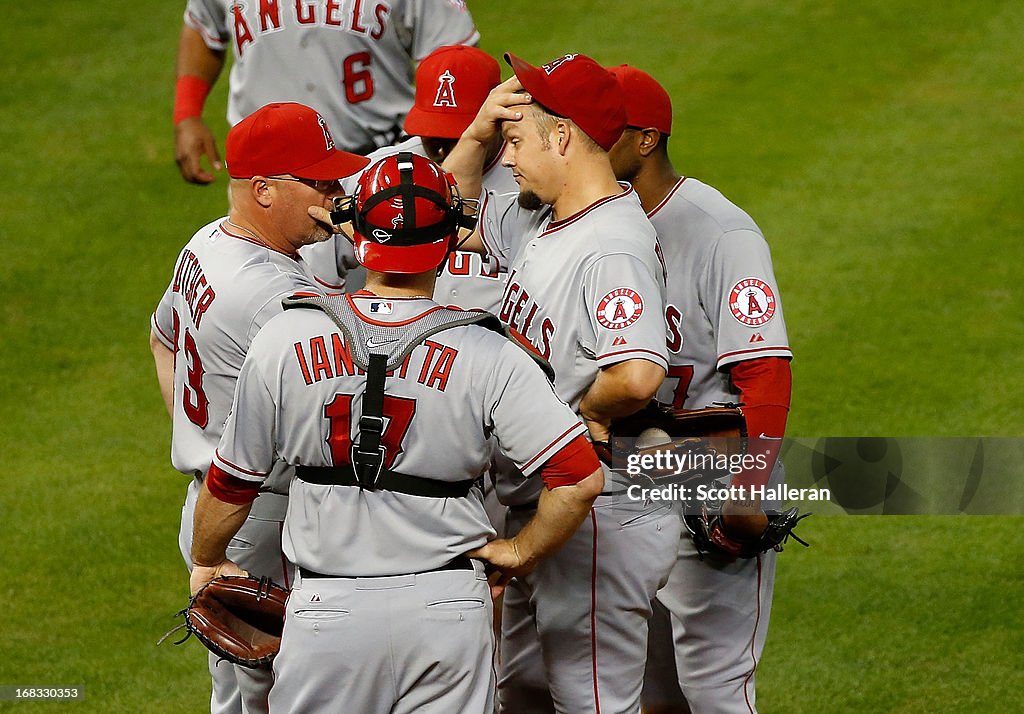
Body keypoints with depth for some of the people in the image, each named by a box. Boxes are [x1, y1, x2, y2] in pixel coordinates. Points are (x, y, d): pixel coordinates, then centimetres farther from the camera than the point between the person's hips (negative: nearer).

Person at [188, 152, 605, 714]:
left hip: (326, 607, 0)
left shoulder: (283, 341, -4)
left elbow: (232, 481, 5)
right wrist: (520, 552, 4)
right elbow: (580, 479, -13)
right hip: (447, 609, 0)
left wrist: (207, 561, 24)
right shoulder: (489, 356, -7)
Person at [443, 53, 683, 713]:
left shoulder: (613, 250, -24)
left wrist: (585, 411, -18)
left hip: (602, 520, -11)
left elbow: (638, 375, -39)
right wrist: (478, 131, 6)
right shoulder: (541, 220, 8)